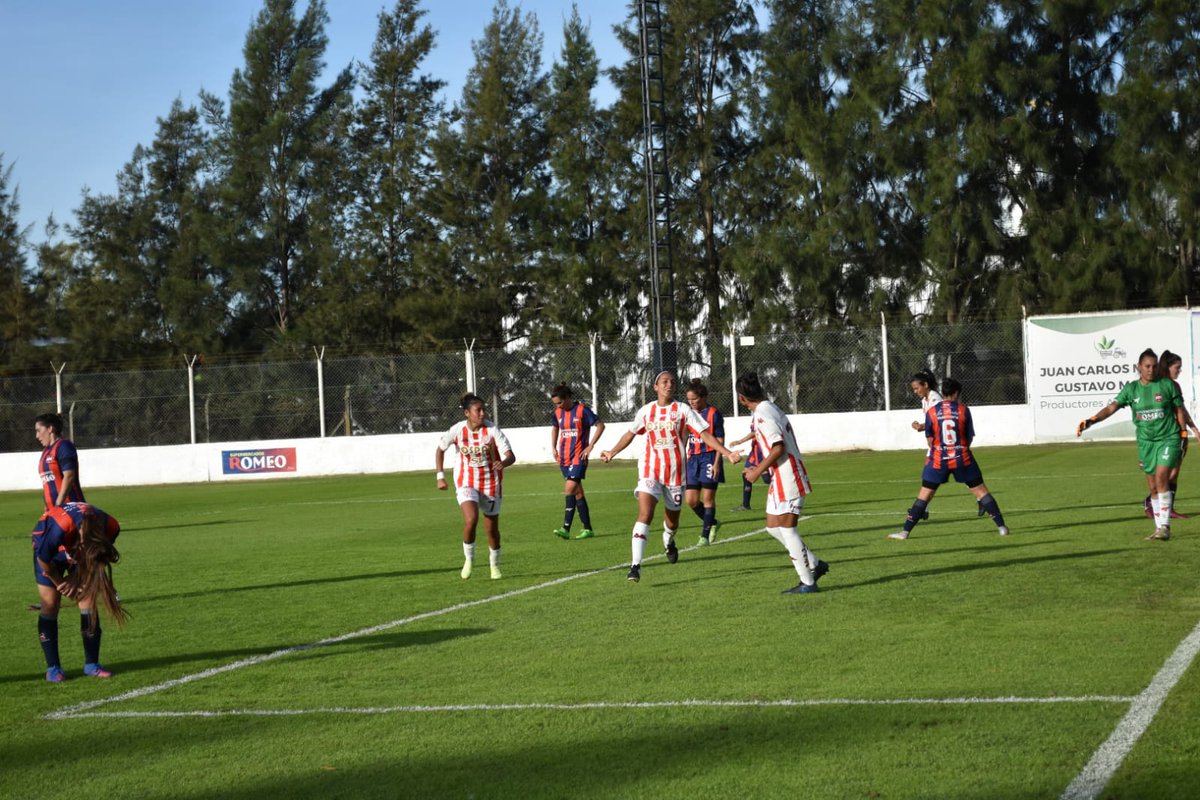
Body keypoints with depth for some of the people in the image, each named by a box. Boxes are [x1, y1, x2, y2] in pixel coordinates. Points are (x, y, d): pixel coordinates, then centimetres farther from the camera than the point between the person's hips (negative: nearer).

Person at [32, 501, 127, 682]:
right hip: (48, 546, -3)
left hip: (78, 545, 3)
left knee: (88, 599, -6)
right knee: (50, 603, -9)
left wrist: (76, 579, -16)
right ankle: (52, 668, -1)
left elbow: (95, 564, -9)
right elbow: (43, 559, -26)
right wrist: (60, 583, -12)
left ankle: (92, 665, 0)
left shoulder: (111, 528, -32)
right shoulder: (60, 527, -45)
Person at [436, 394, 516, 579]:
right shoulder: (457, 430, -10)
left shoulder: (492, 430, -14)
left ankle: (495, 565, 31)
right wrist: (440, 476, 2)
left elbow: (510, 455, -21)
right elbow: (440, 449, 7)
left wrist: (503, 463, -44)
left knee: (492, 528, 7)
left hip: (490, 484, 1)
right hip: (466, 482, 0)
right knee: (471, 519, -24)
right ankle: (468, 559, 0)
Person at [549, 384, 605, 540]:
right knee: (577, 492, 9)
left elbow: (600, 426, -7)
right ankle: (587, 528, 15)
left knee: (570, 489, -16)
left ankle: (566, 529, -17)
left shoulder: (582, 410, -11)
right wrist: (554, 447, 17)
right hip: (564, 457, 7)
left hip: (578, 457, -7)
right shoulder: (558, 413, 8)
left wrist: (590, 447, -10)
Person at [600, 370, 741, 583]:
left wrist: (727, 453, -16)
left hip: (675, 471, 0)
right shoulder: (646, 411, 5)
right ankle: (635, 565, -23)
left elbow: (705, 435, -6)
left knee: (672, 520, 12)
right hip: (650, 470, 0)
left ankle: (669, 542, 50)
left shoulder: (683, 410, -2)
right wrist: (612, 453, 29)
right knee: (645, 514, -19)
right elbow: (630, 433, 22)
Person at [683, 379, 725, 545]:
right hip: (693, 458, 6)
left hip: (709, 458, -6)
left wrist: (717, 463, -15)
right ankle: (712, 522, 25)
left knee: (708, 498, -2)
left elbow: (720, 440, -8)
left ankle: (705, 535, 4)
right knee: (690, 499, 3)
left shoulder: (713, 414, -8)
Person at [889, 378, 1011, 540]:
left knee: (924, 495, 6)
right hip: (962, 458, 0)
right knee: (981, 491, 8)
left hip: (938, 459, 0)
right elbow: (970, 437, 3)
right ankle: (1001, 527, 7)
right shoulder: (963, 410, -3)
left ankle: (905, 531, 3)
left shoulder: (931, 412, -2)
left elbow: (930, 440, 3)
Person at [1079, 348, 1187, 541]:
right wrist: (1090, 421, -23)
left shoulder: (1167, 385, -3)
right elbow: (1111, 407, -9)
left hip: (1168, 438, -3)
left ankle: (1165, 526, -16)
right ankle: (1159, 529, 15)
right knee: (1153, 487, 6)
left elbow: (1179, 411, 5)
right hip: (1146, 442, 3)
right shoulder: (1131, 389, 0)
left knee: (1161, 478, -19)